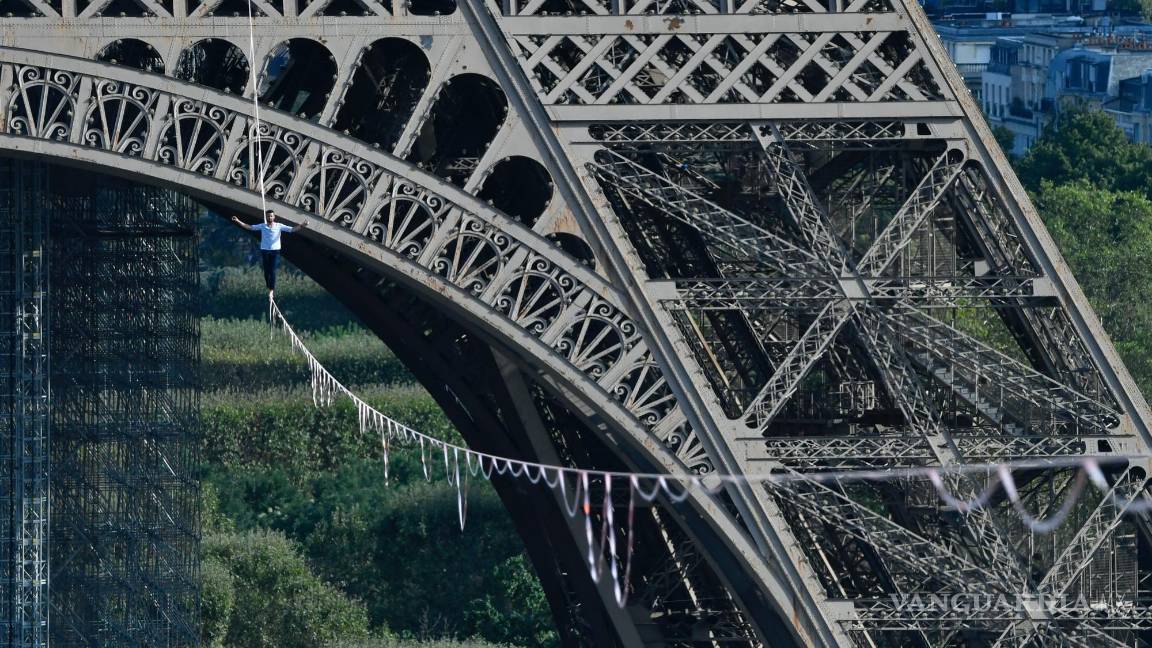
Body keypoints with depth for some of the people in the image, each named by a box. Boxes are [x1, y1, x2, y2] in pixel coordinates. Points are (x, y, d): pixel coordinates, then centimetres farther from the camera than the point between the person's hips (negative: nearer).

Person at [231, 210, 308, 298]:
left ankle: (272, 290, 0)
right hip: (264, 251, 2)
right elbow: (250, 227, 6)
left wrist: (301, 226, -21)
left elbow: (292, 229, -4)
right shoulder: (262, 226, 5)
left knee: (273, 271, -7)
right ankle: (270, 288, 20)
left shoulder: (279, 226, 0)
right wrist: (238, 221, -1)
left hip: (275, 251, -2)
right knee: (266, 271, 5)